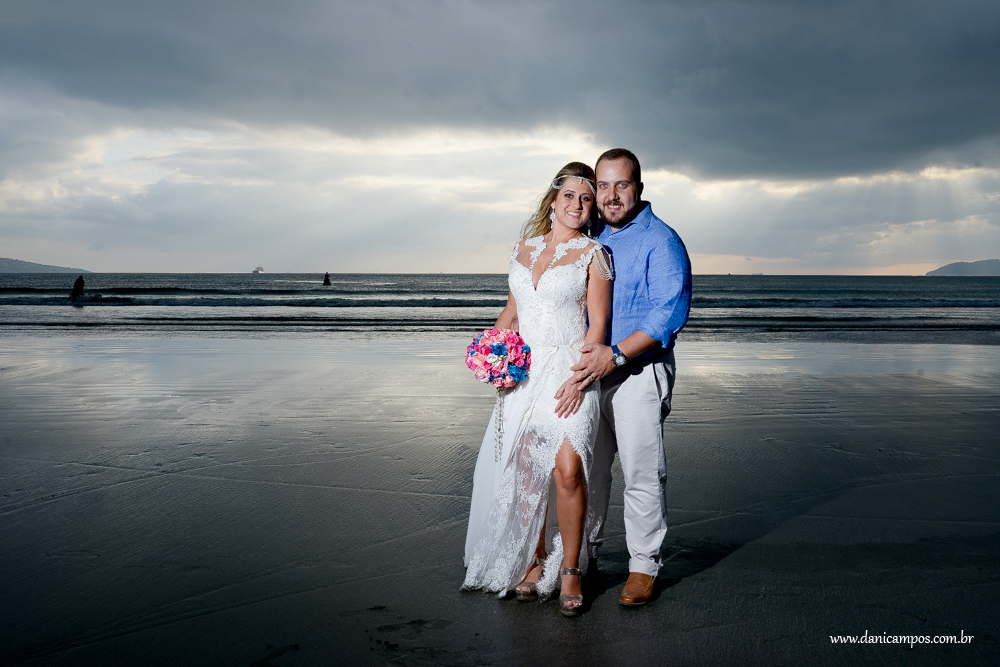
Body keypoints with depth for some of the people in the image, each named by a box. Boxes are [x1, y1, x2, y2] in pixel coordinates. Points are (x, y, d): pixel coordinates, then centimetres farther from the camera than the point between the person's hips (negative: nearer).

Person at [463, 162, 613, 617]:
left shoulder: (592, 254, 0)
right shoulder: (525, 248, 13)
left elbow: (597, 324, -5)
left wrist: (579, 379, -15)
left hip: (569, 371, -4)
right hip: (524, 371, 4)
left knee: (567, 469, -16)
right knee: (526, 471, 4)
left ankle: (570, 570, 1)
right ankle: (534, 562, 20)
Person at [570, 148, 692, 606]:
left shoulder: (661, 241, -9)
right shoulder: (595, 239, 14)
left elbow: (670, 312, -19)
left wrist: (615, 354, -26)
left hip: (638, 375, -6)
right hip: (591, 373, 7)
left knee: (641, 475, 0)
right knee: (586, 469, 13)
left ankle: (643, 566, 14)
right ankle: (583, 553, 28)